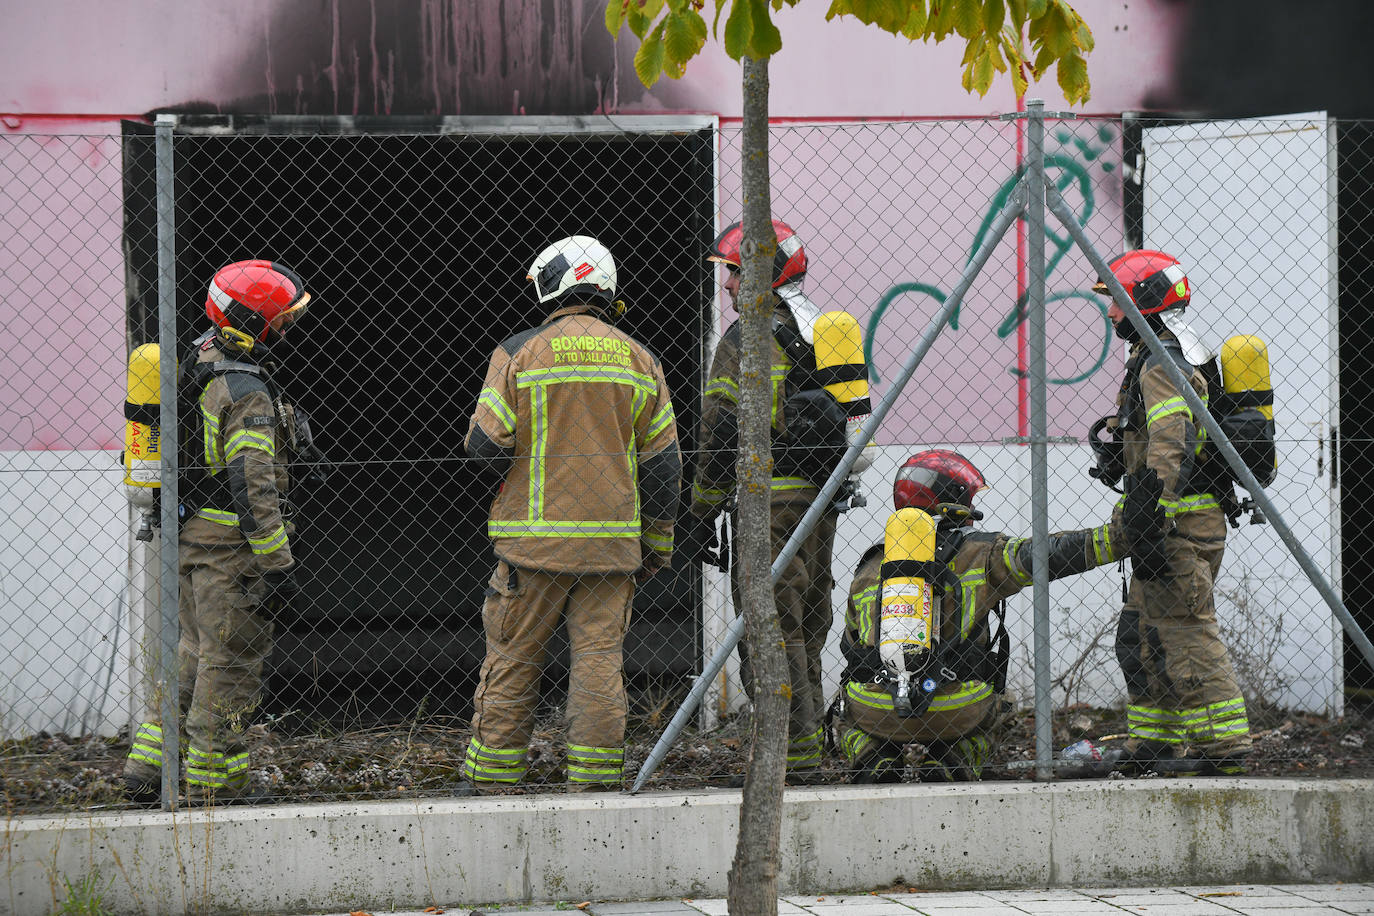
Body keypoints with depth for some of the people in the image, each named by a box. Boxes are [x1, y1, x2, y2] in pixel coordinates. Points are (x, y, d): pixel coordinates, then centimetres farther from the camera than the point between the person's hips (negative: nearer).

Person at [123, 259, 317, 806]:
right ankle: (212, 787, 5)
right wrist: (277, 566, -20)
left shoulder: (193, 366, 11)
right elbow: (252, 486, -23)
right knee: (232, 663, -1)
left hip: (186, 535, 9)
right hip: (229, 547, -9)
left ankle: (148, 770, 19)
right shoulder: (245, 390, -19)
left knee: (198, 654, 18)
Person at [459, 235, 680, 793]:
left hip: (535, 537, -2)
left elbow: (484, 446, -6)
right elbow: (662, 463, 8)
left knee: (511, 661, 5)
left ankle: (490, 782, 9)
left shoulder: (519, 354, -5)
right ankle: (595, 784, 2)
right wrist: (657, 546, 15)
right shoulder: (639, 361, 6)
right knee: (599, 659, 4)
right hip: (613, 542, 3)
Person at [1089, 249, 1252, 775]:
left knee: (1188, 633, -10)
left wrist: (1151, 525, -27)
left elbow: (1170, 452, -23)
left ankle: (1225, 745, -9)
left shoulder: (1163, 366, -14)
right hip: (1184, 519, 11)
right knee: (1142, 634, 15)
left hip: (1179, 519, -11)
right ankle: (1153, 742, 20)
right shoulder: (1165, 358, 20)